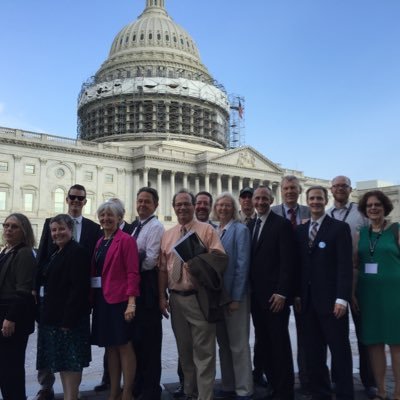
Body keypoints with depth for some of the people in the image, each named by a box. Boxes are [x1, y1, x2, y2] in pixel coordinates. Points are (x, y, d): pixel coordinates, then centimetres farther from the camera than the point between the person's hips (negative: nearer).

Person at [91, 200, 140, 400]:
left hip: (119, 300, -7)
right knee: (110, 346, 13)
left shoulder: (126, 240, -9)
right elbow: (95, 272, 13)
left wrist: (131, 302, -21)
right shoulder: (100, 242, 13)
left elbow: (133, 273, -14)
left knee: (124, 345, 0)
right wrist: (93, 298, 7)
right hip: (102, 300, 7)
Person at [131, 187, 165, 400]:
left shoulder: (156, 227, -11)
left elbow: (150, 260, -18)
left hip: (147, 287, -8)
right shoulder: (135, 226, 15)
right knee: (135, 336, 16)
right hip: (134, 286, 8)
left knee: (149, 339, 2)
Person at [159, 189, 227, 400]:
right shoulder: (167, 235, 11)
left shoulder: (207, 230, -2)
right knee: (184, 348, 18)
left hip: (199, 297, -5)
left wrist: (200, 262, -25)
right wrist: (162, 297, 4)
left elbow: (219, 258, -9)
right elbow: (163, 268, 9)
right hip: (176, 298, 5)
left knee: (203, 350, -2)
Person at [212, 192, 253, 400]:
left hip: (234, 294, -7)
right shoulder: (214, 231, 10)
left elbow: (242, 265, -14)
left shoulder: (240, 230, -9)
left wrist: (236, 297, -17)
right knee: (223, 343, 14)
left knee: (238, 344, 0)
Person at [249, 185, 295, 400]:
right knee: (263, 342, 11)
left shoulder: (282, 224, -6)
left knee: (280, 343, 1)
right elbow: (250, 259, 13)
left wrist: (281, 292, -17)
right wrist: (248, 289, 7)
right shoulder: (249, 226, 13)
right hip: (255, 293, 6)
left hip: (275, 293, -6)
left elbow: (287, 261, -12)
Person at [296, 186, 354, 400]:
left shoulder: (339, 227, -3)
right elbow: (300, 264, 12)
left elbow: (345, 265, -9)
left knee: (340, 351, 4)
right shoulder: (300, 230, 12)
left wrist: (342, 298, -16)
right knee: (313, 352, 10)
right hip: (308, 300, 5)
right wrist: (297, 294, 5)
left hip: (331, 300, -5)